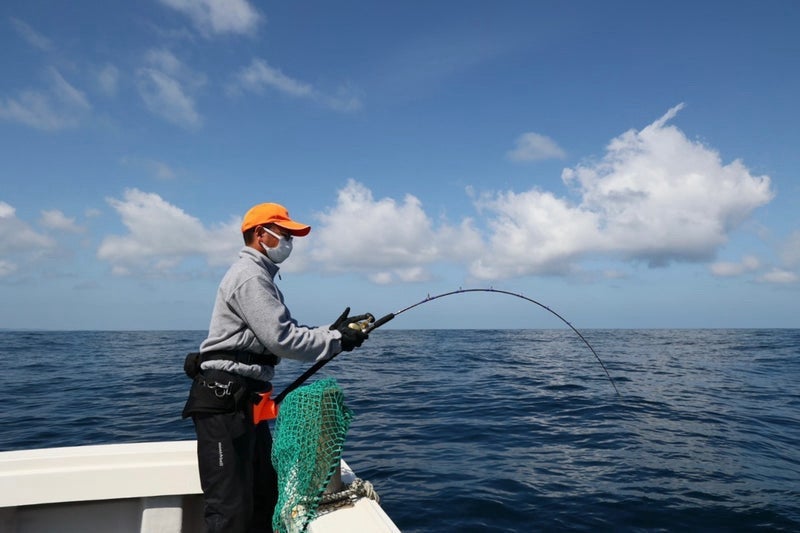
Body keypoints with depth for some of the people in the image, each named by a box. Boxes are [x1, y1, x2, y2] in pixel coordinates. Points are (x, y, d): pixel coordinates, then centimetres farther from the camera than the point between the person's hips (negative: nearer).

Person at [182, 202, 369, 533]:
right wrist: (337, 341, -12)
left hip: (245, 399, 11)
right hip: (224, 400, -11)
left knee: (262, 493, 17)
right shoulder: (250, 276, -13)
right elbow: (282, 340, -21)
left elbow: (283, 332, 15)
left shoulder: (260, 276, 21)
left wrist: (331, 332, 2)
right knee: (230, 506, -6)